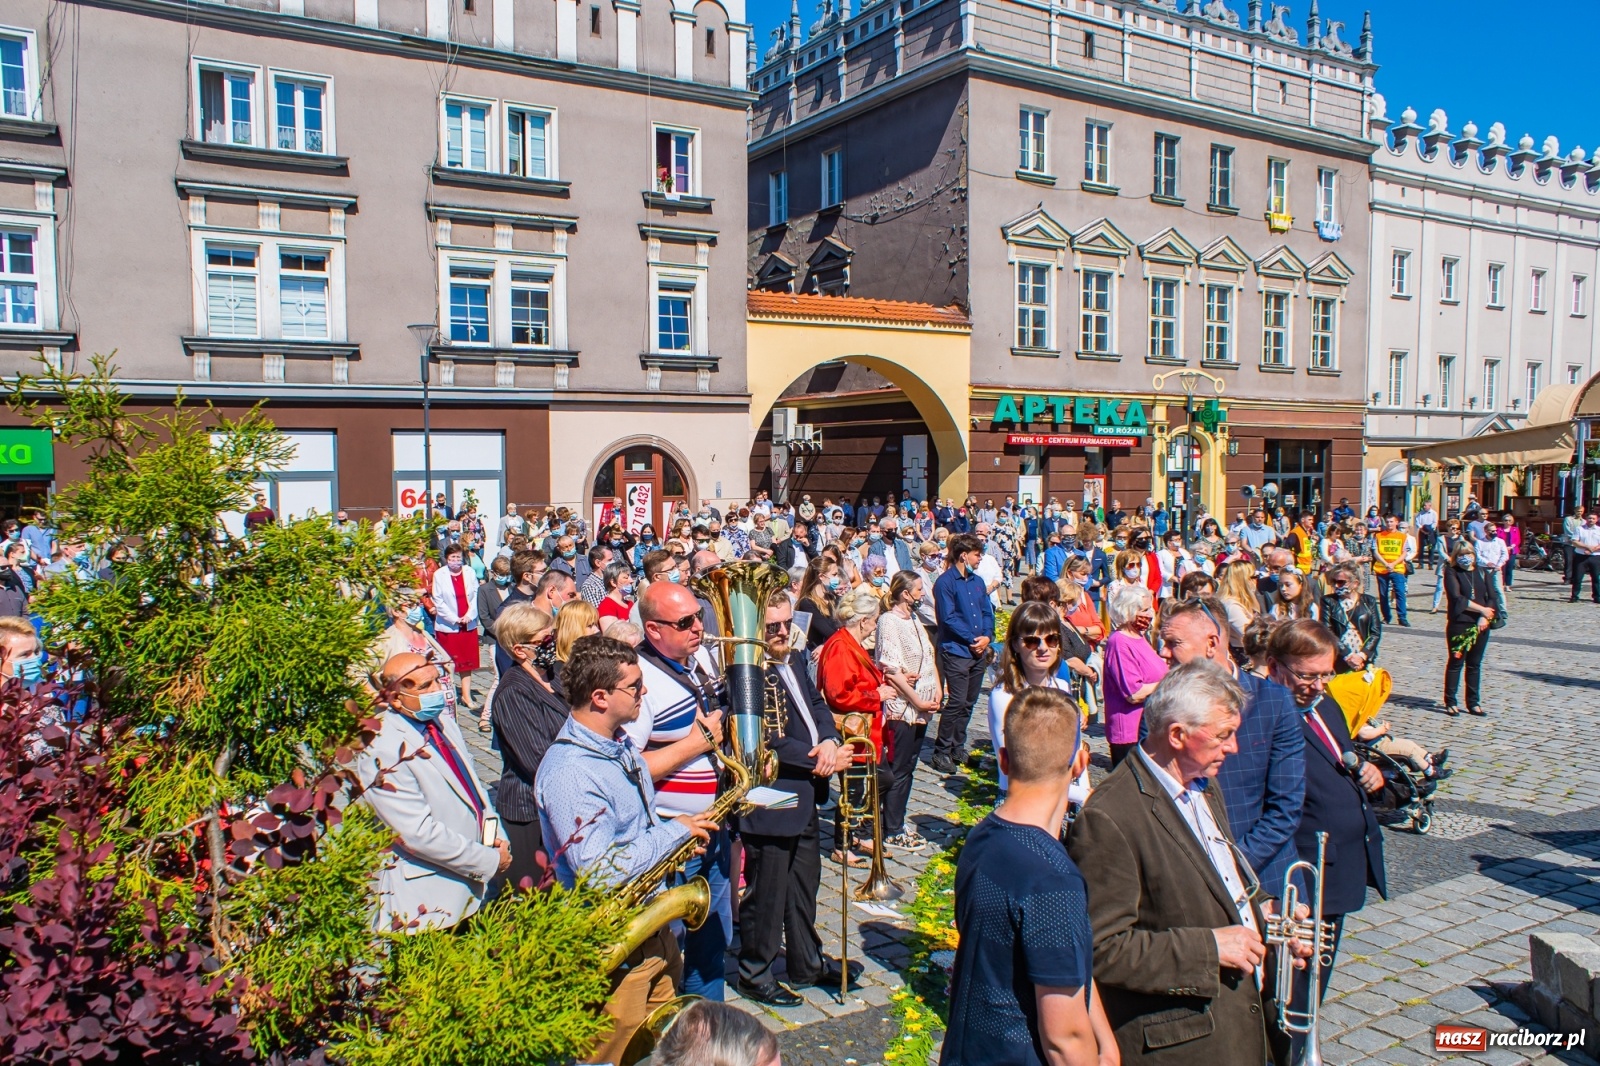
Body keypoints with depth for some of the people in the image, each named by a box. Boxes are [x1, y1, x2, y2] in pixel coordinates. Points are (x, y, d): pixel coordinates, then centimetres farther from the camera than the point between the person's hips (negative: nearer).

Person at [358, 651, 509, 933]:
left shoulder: (443, 721, 2)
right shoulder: (384, 753, -23)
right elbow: (421, 834, -24)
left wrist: (496, 838, 1)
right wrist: (490, 861, -17)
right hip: (428, 895, -7)